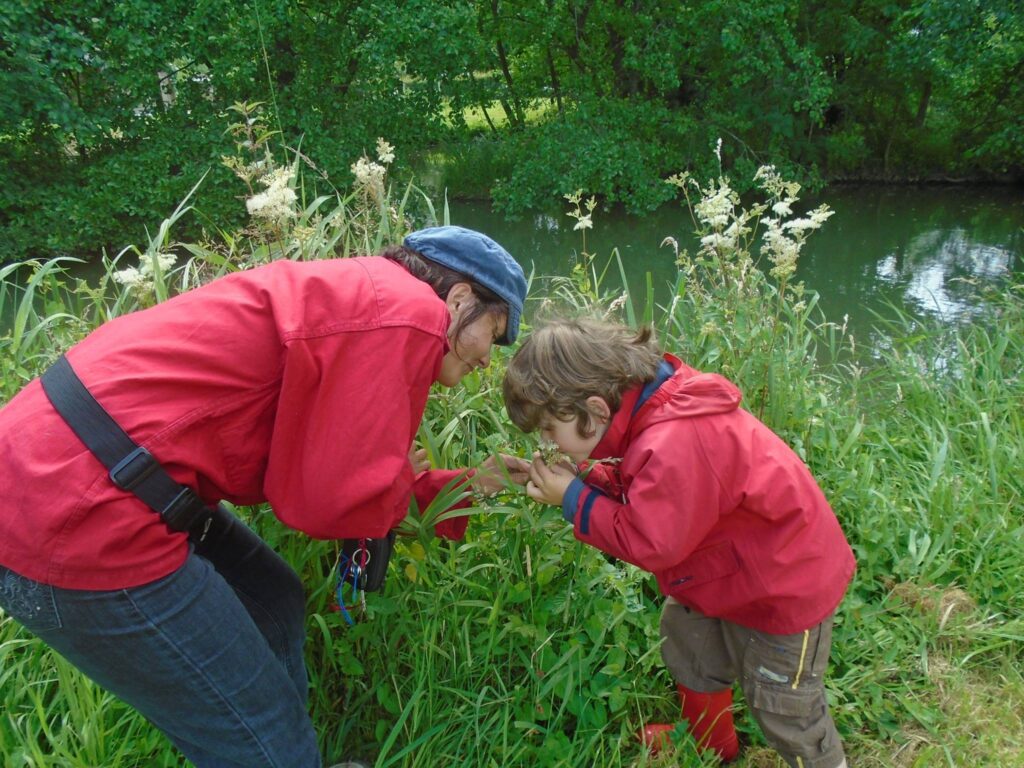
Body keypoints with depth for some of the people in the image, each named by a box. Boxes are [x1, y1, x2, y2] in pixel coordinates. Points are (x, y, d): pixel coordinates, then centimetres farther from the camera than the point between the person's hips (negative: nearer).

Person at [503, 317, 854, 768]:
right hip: (734, 567, 10)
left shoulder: (671, 447, -38)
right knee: (685, 632, 24)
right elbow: (638, 487, 4)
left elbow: (649, 542, -30)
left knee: (783, 705, 8)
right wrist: (579, 479, -11)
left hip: (787, 583, -10)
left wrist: (574, 499, -21)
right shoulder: (657, 407, -8)